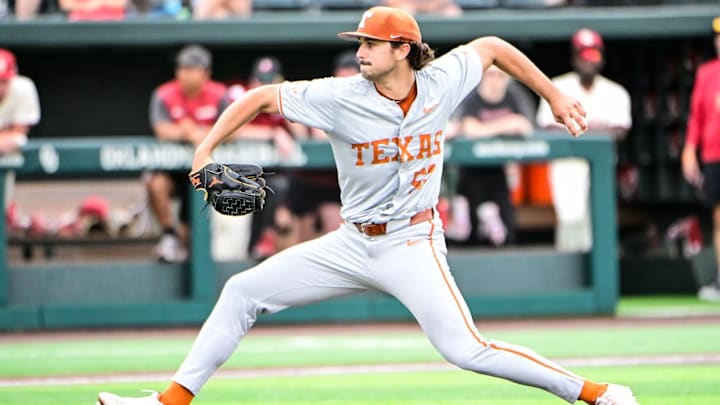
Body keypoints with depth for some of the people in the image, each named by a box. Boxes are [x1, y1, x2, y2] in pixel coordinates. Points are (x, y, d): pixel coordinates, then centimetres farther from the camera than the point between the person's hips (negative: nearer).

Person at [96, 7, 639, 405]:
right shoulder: (340, 98, -10)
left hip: (413, 245, -3)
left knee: (466, 350, -19)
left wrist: (554, 96, 10)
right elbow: (262, 97, -3)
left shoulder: (441, 83, -9)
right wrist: (206, 151, -12)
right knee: (243, 291, 0)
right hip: (354, 245, 3)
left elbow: (491, 47, 9)